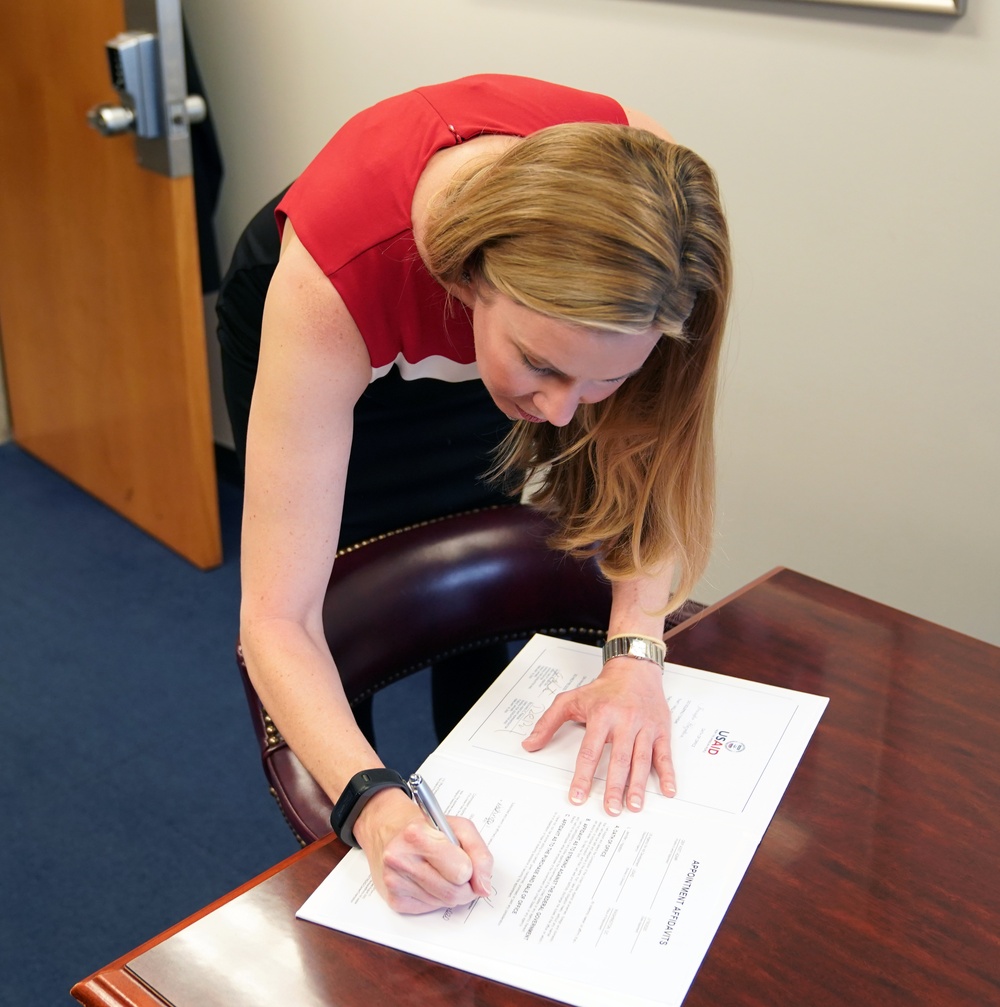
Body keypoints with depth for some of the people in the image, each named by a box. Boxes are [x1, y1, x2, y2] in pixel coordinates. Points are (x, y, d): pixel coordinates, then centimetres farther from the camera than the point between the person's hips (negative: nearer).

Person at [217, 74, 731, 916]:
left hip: (474, 339, 3)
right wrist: (373, 805, -57)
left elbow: (658, 446, -23)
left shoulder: (641, 194, -38)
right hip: (309, 337, -2)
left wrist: (635, 655, -35)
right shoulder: (331, 279, -45)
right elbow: (276, 619, -40)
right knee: (342, 640, 5)